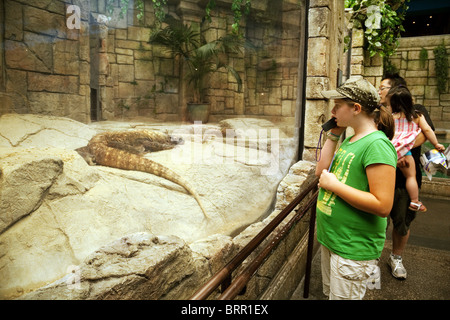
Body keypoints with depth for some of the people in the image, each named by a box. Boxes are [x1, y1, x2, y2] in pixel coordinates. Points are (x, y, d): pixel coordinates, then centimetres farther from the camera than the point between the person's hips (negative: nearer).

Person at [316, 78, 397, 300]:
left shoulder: (377, 144, -21)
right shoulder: (350, 140, 6)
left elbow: (383, 206, -26)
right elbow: (321, 171, 6)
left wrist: (333, 185, -22)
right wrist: (333, 135, 2)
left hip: (353, 248, -8)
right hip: (331, 238, 9)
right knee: (330, 293, 25)